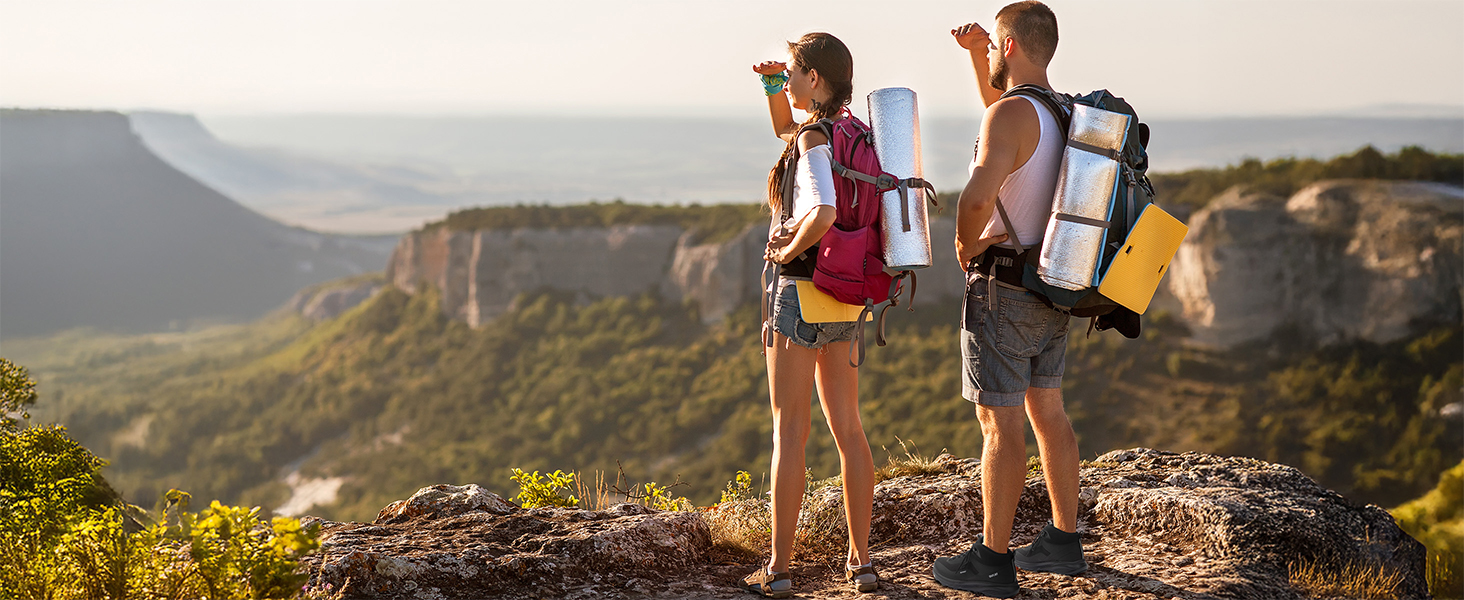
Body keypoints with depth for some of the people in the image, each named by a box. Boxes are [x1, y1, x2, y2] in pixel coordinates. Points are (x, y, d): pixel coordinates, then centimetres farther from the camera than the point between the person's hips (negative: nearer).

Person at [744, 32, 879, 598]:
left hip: (803, 287, -8)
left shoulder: (815, 138, -16)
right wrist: (772, 82, 13)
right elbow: (786, 132, 28)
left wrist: (788, 250, -15)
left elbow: (824, 213, -33)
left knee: (789, 429, -2)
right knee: (847, 428, 12)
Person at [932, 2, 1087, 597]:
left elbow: (978, 196, -36)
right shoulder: (1063, 113, 9)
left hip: (1003, 287, -9)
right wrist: (976, 53, 17)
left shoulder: (1013, 115, -19)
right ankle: (1063, 542, 24)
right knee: (1047, 413, 15)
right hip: (1051, 288, 9)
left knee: (1000, 422, -3)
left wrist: (965, 244, -16)